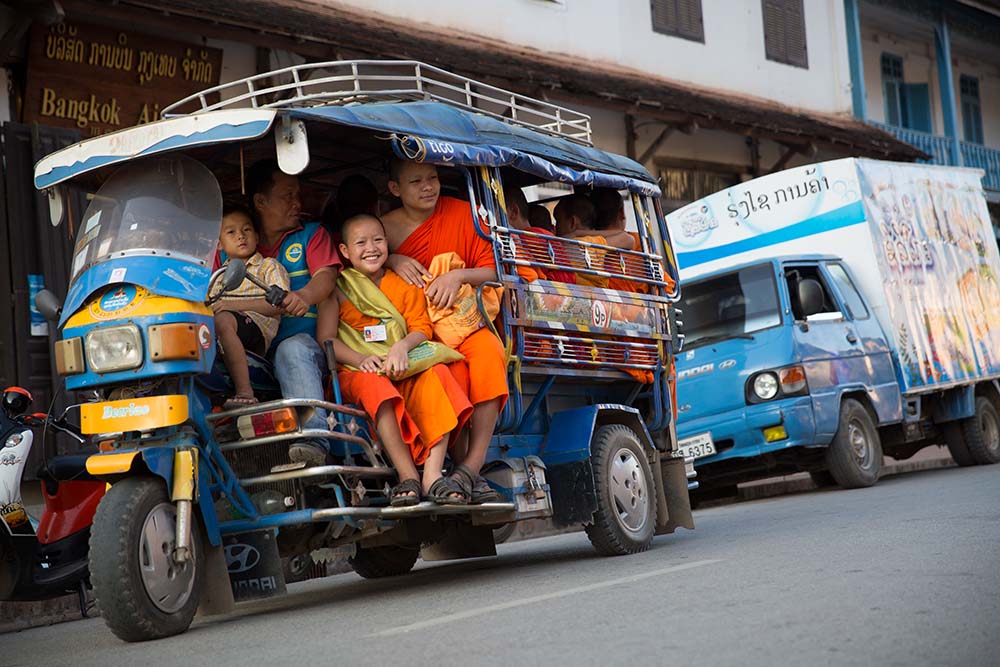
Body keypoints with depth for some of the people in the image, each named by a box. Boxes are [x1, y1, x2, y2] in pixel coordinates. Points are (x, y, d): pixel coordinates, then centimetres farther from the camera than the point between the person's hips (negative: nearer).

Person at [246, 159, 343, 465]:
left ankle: (313, 438, -53)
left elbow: (326, 274, 0)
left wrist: (307, 295, -24)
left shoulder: (311, 234, 19)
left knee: (292, 350, -39)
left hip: (301, 339, -2)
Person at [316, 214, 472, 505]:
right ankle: (408, 477, -40)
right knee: (375, 385, -37)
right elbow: (325, 338, -1)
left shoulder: (404, 284, 16)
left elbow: (422, 328, 7)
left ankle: (433, 475, -35)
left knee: (437, 373, -28)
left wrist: (403, 345, -18)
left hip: (404, 371, 3)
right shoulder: (338, 287, 8)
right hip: (355, 372, -3)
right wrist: (361, 359, -20)